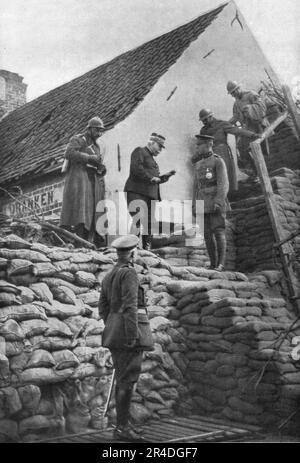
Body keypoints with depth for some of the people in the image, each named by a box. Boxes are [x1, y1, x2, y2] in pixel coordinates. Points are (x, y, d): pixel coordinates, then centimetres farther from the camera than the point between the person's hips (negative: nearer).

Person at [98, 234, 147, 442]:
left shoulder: (109, 276, 15)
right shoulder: (129, 273, -13)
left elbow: (103, 309, 18)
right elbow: (130, 306, -21)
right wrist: (132, 337, -22)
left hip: (114, 336, 9)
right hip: (127, 335, -9)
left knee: (123, 380, 15)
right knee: (127, 381, -5)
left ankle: (124, 421, 22)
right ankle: (122, 427, -2)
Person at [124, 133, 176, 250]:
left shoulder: (151, 158, 30)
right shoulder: (139, 151, 2)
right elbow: (135, 168, -16)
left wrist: (166, 176, 16)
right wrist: (151, 178, -13)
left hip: (150, 195, 9)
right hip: (137, 193, -9)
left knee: (149, 223, 5)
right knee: (138, 220, -20)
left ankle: (146, 249, 10)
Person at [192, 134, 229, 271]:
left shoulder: (218, 161, -3)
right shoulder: (198, 164, 19)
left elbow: (223, 184, -12)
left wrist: (218, 202, -24)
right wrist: (194, 205, 13)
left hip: (216, 203, -6)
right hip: (203, 204, 6)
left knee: (218, 232, -12)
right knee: (207, 234, 3)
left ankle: (221, 264, -12)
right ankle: (213, 264, 7)